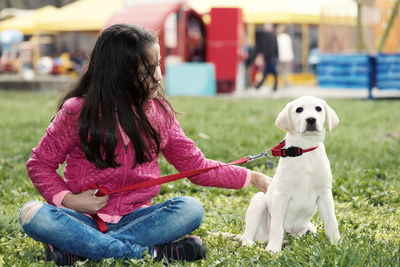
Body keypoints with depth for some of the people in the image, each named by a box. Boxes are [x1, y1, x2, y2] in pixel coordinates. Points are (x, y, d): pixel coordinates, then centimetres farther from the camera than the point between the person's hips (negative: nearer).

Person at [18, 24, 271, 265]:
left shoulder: (158, 112, 5)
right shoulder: (78, 112, -6)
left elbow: (196, 165, 12)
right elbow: (40, 164, 2)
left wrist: (251, 177, 5)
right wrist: (68, 200, -15)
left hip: (136, 218, 2)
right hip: (87, 218, -2)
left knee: (191, 208, -25)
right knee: (34, 215, -32)